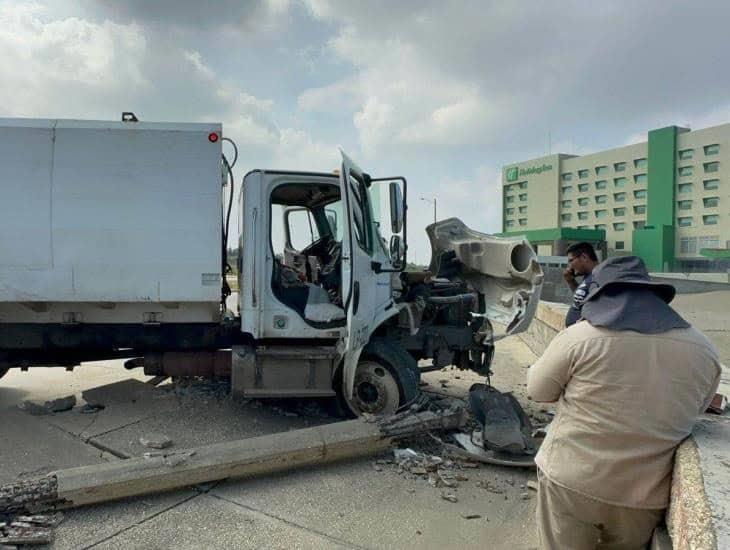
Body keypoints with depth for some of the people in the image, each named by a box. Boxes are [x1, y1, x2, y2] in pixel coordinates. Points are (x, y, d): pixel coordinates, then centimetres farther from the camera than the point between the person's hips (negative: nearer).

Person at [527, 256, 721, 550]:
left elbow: (539, 390, -2)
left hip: (570, 483, -3)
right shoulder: (703, 351, -4)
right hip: (645, 495, 3)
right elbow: (694, 410, 13)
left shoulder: (579, 336, -17)